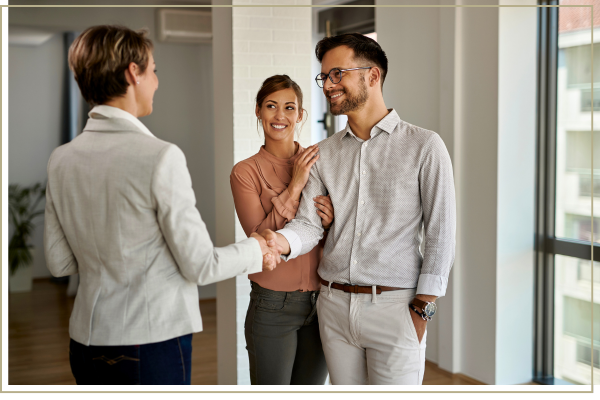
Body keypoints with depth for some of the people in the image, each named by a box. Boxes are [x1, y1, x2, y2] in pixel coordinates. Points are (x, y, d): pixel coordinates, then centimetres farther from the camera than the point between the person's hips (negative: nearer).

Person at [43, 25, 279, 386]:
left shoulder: (61, 160, 1)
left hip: (86, 343, 6)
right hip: (151, 342, -6)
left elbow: (59, 263, 8)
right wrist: (255, 250, 5)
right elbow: (200, 266, -13)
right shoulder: (159, 157, -18)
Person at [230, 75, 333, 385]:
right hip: (274, 306, -3)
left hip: (322, 302, 3)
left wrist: (331, 222, -12)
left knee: (312, 382, 14)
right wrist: (294, 187, -17)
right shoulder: (245, 172, -4)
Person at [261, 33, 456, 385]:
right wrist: (282, 242, -22)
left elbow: (440, 234, -5)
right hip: (334, 306, 4)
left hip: (394, 306, -4)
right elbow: (309, 224, 1)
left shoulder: (423, 146, -4)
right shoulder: (324, 154, 9)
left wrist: (421, 310, -9)